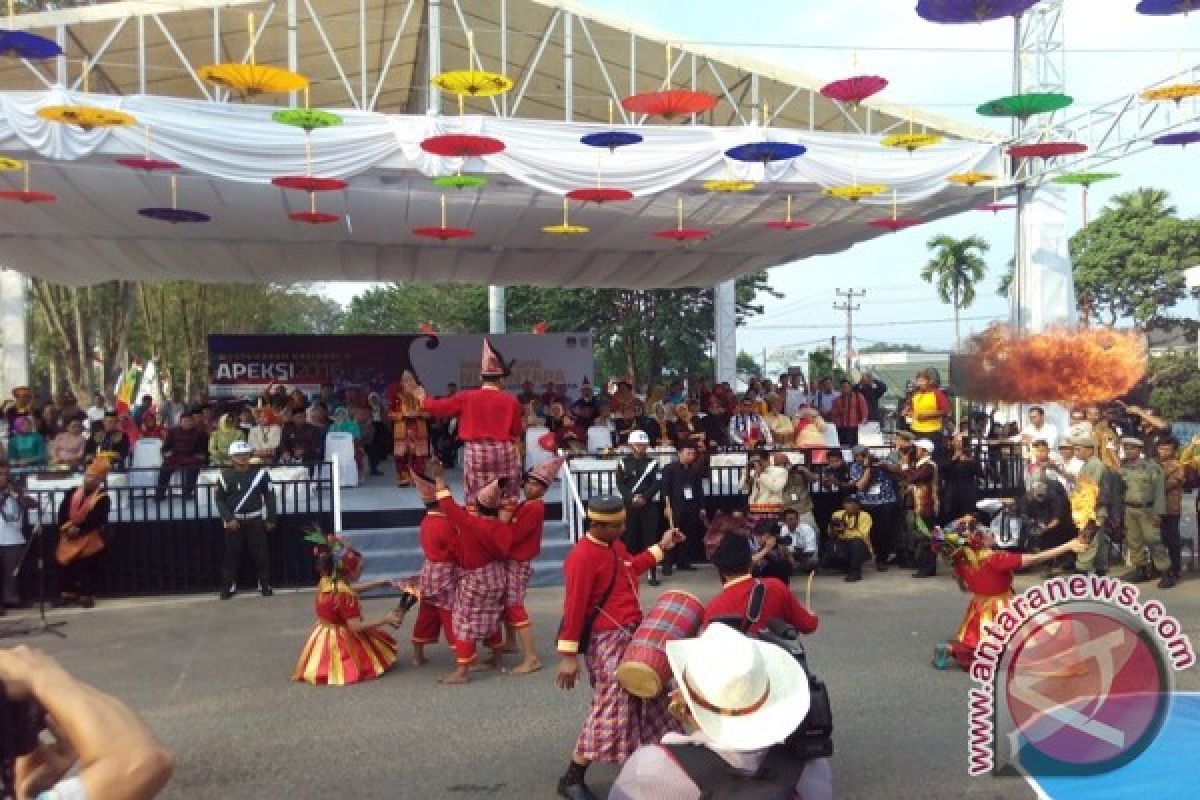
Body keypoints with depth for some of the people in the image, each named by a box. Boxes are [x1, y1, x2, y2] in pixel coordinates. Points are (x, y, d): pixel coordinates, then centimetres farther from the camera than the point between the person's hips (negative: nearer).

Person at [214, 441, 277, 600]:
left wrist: (270, 519, 3)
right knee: (232, 554, 3)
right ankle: (228, 586, 13)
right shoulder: (226, 475, -4)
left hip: (255, 520, 0)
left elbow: (269, 496, 4)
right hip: (234, 521, 0)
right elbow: (219, 499, 1)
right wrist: (228, 519, -9)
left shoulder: (260, 473, -2)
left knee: (260, 553, 3)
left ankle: (265, 585, 13)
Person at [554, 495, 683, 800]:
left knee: (645, 697, 20)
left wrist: (661, 546, 22)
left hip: (632, 632, 9)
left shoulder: (615, 544, 6)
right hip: (606, 640, -9)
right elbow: (574, 608, -23)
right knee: (611, 706, -9)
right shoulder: (582, 557, -22)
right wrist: (568, 656, -23)